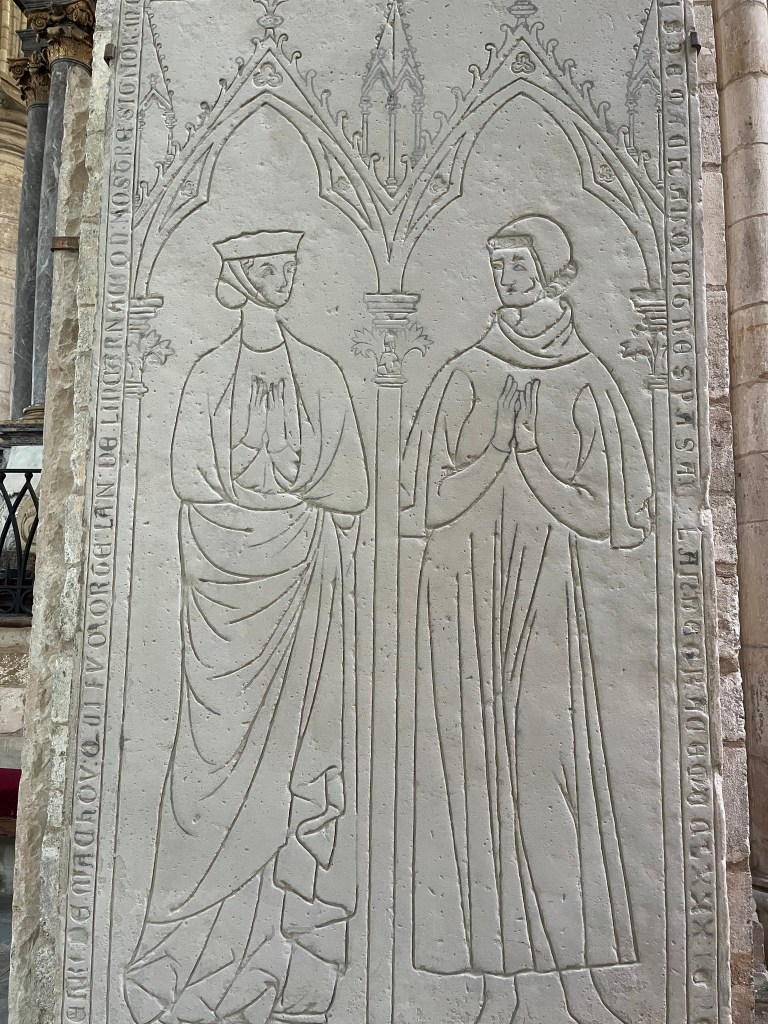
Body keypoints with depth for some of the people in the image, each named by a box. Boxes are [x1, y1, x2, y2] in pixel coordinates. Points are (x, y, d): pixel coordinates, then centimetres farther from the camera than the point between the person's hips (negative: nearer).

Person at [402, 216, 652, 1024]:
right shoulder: (462, 377, 11)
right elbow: (426, 495, 6)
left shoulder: (586, 383, 8)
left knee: (553, 760, -4)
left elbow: (613, 509, 3)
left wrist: (529, 459, -5)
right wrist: (498, 450, -6)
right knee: (478, 760, -2)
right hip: (464, 589, 1)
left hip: (546, 590, 0)